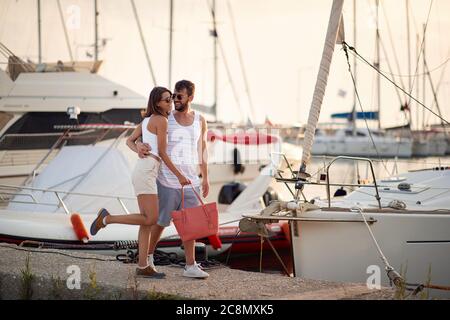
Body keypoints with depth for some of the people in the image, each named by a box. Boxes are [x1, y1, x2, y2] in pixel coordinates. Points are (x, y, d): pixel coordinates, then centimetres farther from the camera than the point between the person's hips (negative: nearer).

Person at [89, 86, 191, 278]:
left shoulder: (146, 120, 20)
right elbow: (162, 153, -9)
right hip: (146, 172, -10)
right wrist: (179, 176, -5)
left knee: (147, 221, 7)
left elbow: (129, 141, 19)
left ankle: (143, 266, 6)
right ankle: (107, 218, -4)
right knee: (151, 219, -12)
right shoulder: (161, 120, -6)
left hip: (144, 172, 10)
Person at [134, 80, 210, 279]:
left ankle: (190, 266, 4)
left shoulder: (200, 121, 5)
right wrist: (139, 146, -33)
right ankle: (148, 256, 26)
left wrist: (205, 178, 11)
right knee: (161, 221, 6)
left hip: (190, 180, 3)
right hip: (167, 180, -3)